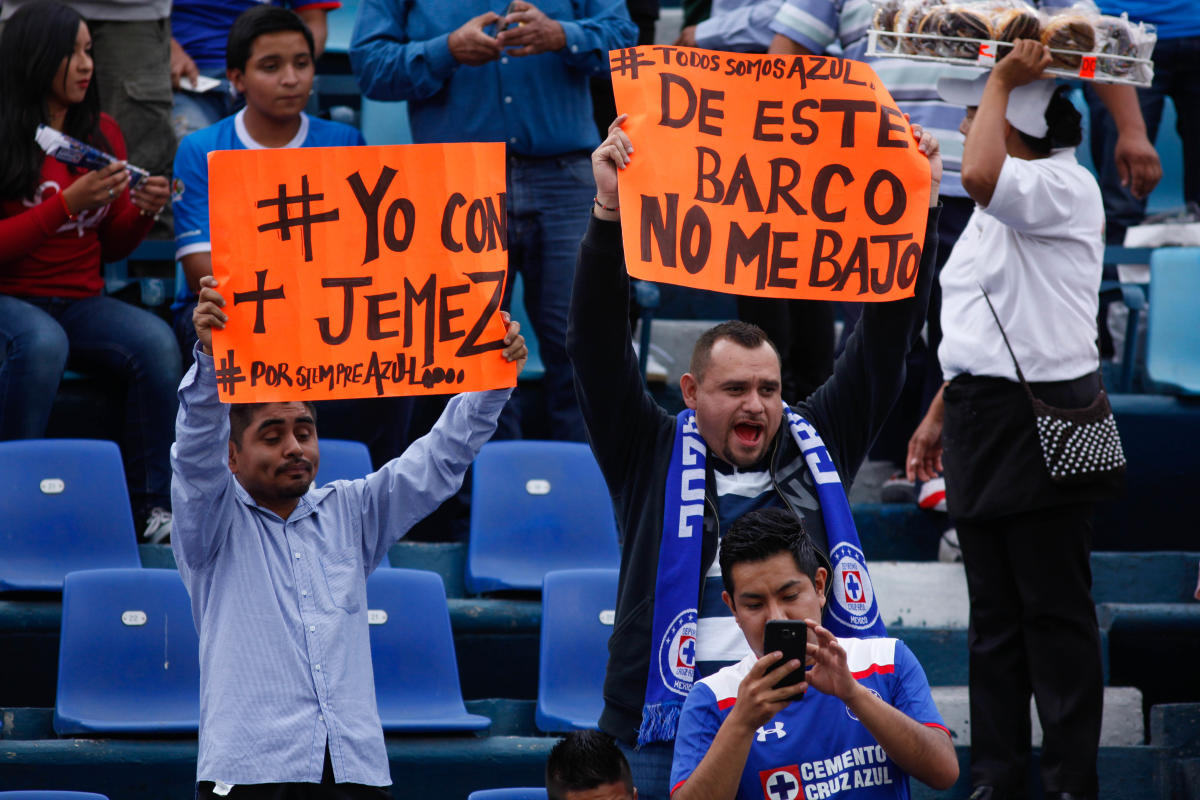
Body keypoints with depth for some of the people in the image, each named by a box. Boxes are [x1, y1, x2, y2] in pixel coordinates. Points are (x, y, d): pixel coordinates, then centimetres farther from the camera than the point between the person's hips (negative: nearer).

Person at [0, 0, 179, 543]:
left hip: (82, 303, 5)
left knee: (156, 341, -26)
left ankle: (150, 504, -21)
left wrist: (142, 212, -6)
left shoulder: (102, 133, 10)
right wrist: (68, 203, -21)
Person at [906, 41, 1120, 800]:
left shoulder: (1067, 188, -12)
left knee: (1055, 610, -3)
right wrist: (940, 413, 22)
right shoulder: (997, 211, 17)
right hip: (984, 416, 9)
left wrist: (1001, 82, -20)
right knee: (994, 614, 11)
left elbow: (980, 175, -33)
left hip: (1043, 419, -9)